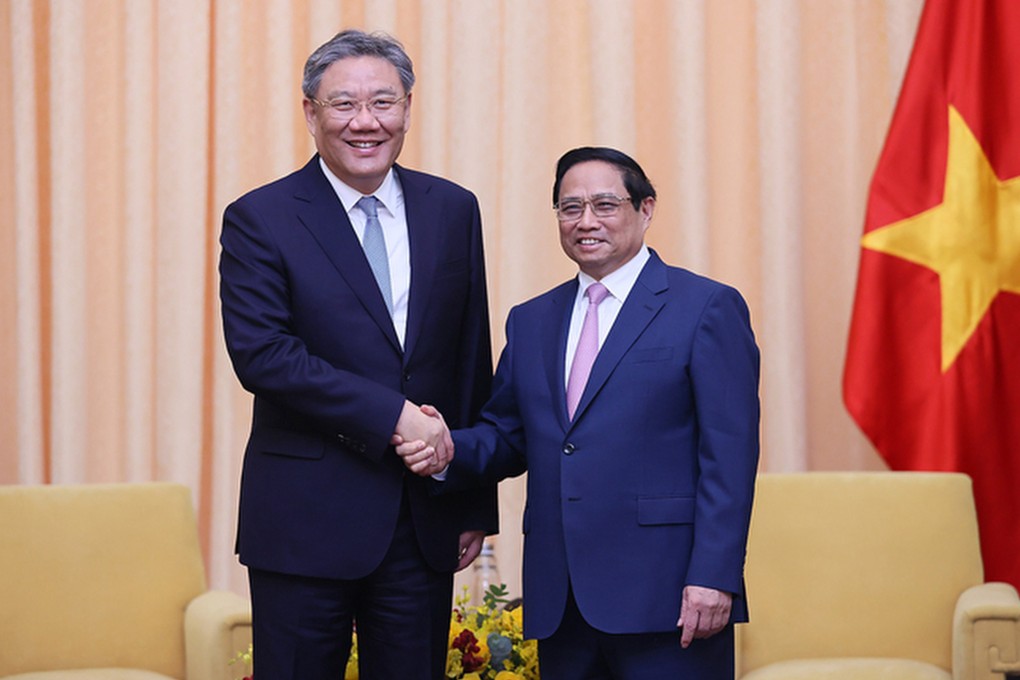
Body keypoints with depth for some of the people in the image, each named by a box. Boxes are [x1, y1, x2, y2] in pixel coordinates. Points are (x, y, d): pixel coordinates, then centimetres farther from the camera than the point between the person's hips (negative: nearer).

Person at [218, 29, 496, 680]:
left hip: (425, 523, 3)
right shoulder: (259, 219, -3)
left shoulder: (453, 210, 8)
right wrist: (390, 414, -19)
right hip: (306, 520, -3)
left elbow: (472, 363, 11)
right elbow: (260, 353, -15)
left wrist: (477, 504, 10)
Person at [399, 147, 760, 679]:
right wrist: (451, 452, -4)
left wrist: (713, 577, -15)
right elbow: (508, 436, 19)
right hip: (560, 604, 5)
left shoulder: (707, 308, -1)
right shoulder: (530, 322, 17)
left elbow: (729, 456, -7)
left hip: (664, 595, -5)